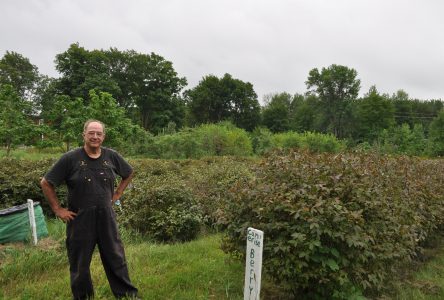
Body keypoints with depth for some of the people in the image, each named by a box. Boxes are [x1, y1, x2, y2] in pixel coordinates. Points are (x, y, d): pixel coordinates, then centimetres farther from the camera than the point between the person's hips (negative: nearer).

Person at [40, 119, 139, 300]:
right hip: (80, 219, -2)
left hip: (106, 217, 2)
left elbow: (128, 174, 17)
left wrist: (117, 193, 8)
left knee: (116, 259, 11)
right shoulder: (70, 158, -9)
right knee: (80, 264, 12)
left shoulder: (112, 156, -1)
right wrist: (58, 209, -5)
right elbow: (46, 183, -3)